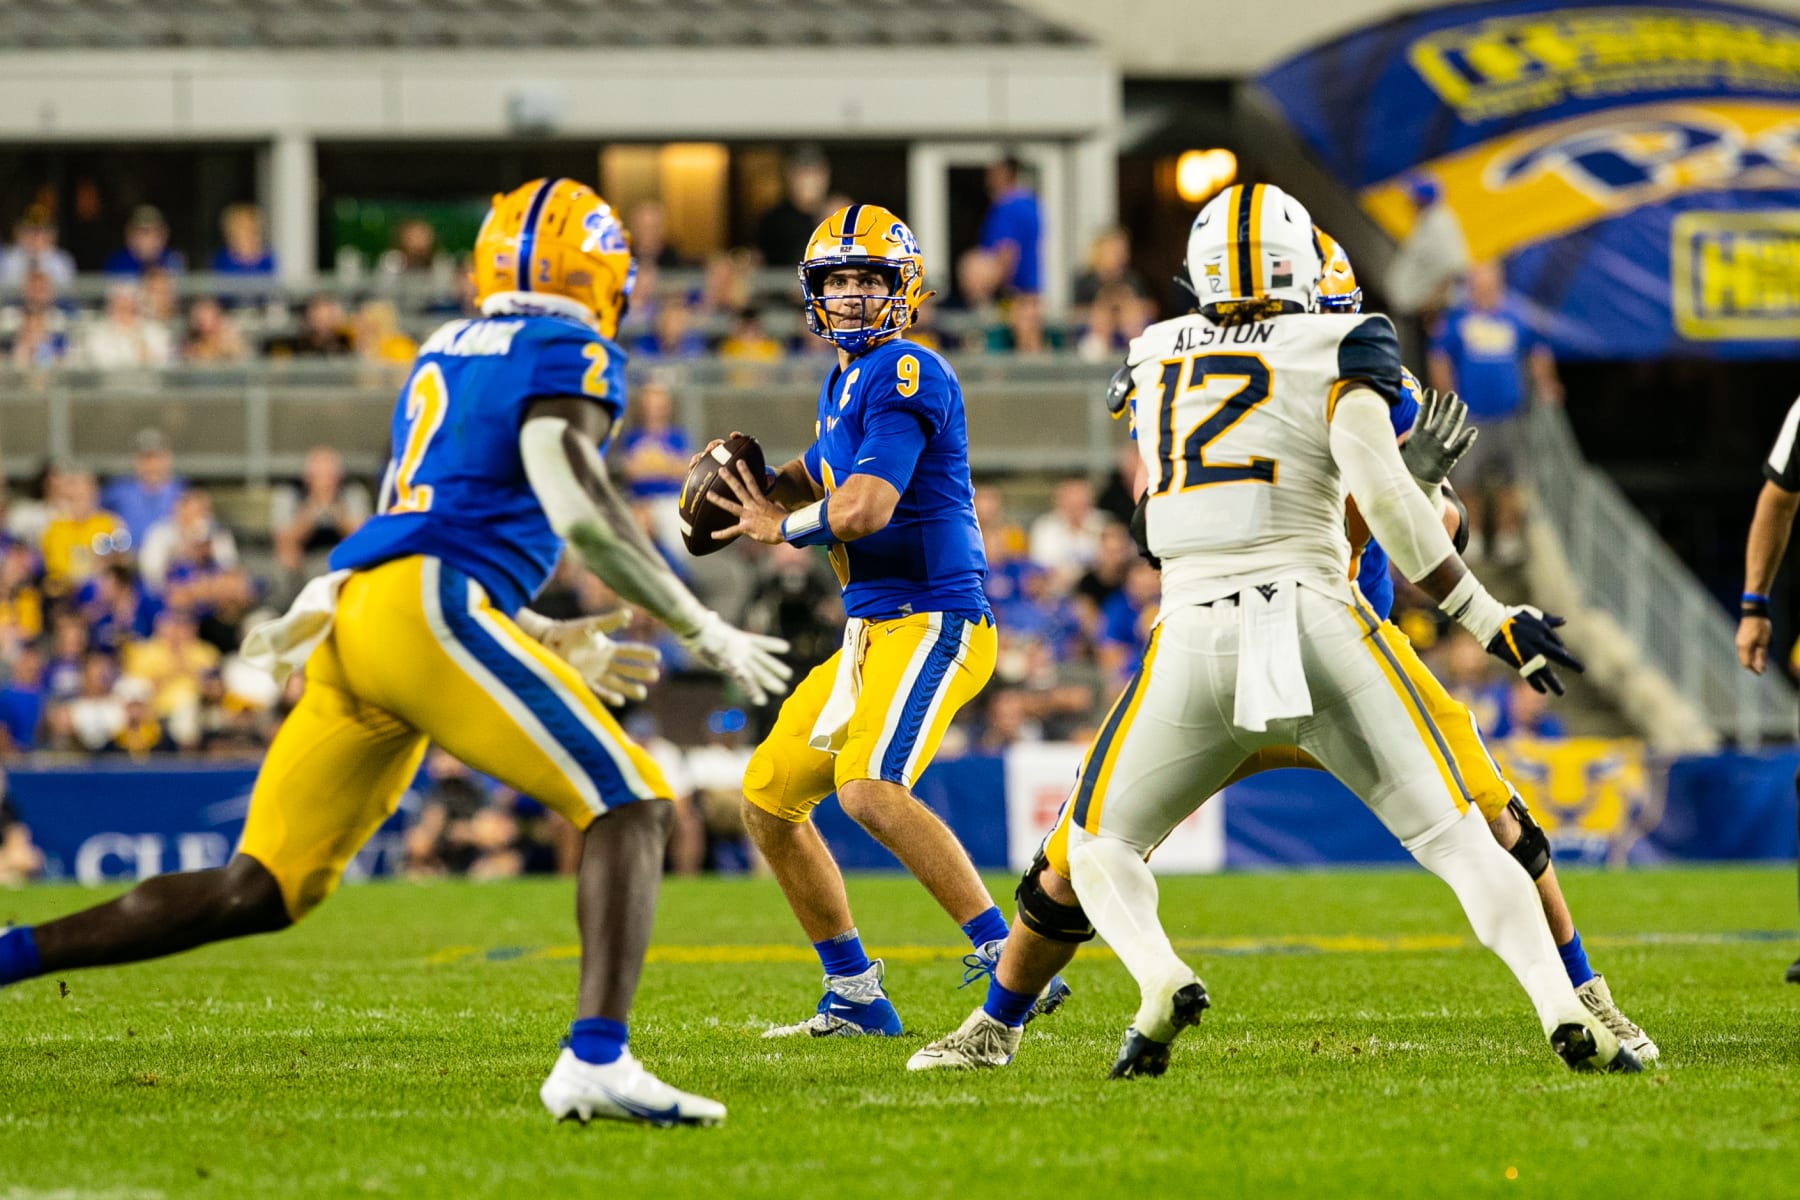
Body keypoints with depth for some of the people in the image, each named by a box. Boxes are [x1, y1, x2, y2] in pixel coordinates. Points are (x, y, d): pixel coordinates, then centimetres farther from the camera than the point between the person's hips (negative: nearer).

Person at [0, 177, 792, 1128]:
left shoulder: (442, 355, 28)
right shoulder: (567, 354, 4)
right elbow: (580, 511, -10)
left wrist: (540, 642, 35)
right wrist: (704, 631, -1)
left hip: (354, 619, 8)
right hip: (428, 612, -8)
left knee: (257, 894, 10)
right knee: (630, 807, -7)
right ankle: (597, 1061, -26)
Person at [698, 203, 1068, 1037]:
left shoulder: (904, 374, -13)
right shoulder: (847, 381, 17)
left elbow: (864, 508, -22)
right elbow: (818, 472, 36)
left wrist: (779, 528, -2)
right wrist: (753, 484, 13)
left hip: (930, 623, -11)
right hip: (872, 634, 11)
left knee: (870, 790, -30)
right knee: (768, 801, 14)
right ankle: (855, 998, 21)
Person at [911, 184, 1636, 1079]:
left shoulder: (1159, 360, 16)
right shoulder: (1335, 351, 4)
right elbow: (1380, 494, -10)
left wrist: (1409, 460, 31)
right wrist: (1489, 619, -4)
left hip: (1194, 641, 2)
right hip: (1319, 624, -2)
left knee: (1095, 847, 18)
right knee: (1461, 840, 3)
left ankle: (1158, 979, -10)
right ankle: (1564, 1013, -17)